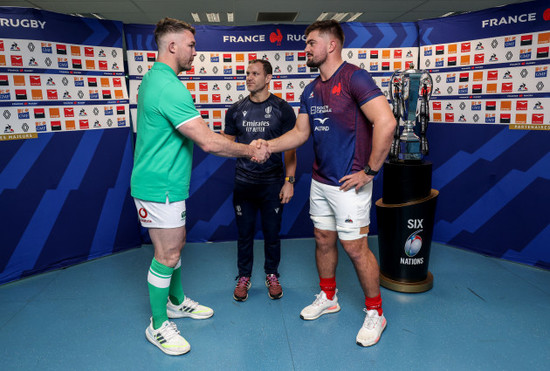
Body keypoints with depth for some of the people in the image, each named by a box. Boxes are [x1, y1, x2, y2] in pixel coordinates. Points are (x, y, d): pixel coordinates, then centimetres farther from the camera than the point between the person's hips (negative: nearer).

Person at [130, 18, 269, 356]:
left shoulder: (154, 78, 12)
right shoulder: (169, 87, -24)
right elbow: (209, 142, -27)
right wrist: (250, 151, -14)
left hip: (165, 182, 10)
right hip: (160, 187, -10)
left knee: (175, 246, 21)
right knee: (167, 255, 2)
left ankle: (177, 302, 40)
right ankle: (158, 326, 20)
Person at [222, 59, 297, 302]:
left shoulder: (282, 109, -1)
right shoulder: (236, 110, 5)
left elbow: (290, 148, -1)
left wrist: (289, 181, -6)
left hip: (272, 183, -1)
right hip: (243, 183, 2)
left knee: (272, 232, 9)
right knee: (244, 233, 11)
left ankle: (272, 275, 30)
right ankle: (244, 277, 29)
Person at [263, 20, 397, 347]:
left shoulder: (353, 77, -14)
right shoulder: (312, 90, 12)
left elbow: (386, 122, -23)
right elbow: (301, 132, 14)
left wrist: (370, 170, -20)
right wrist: (267, 146, 2)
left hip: (348, 183, -8)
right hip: (320, 181, 8)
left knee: (355, 247, 1)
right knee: (324, 240, 17)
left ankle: (375, 313, 22)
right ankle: (328, 298, 38)